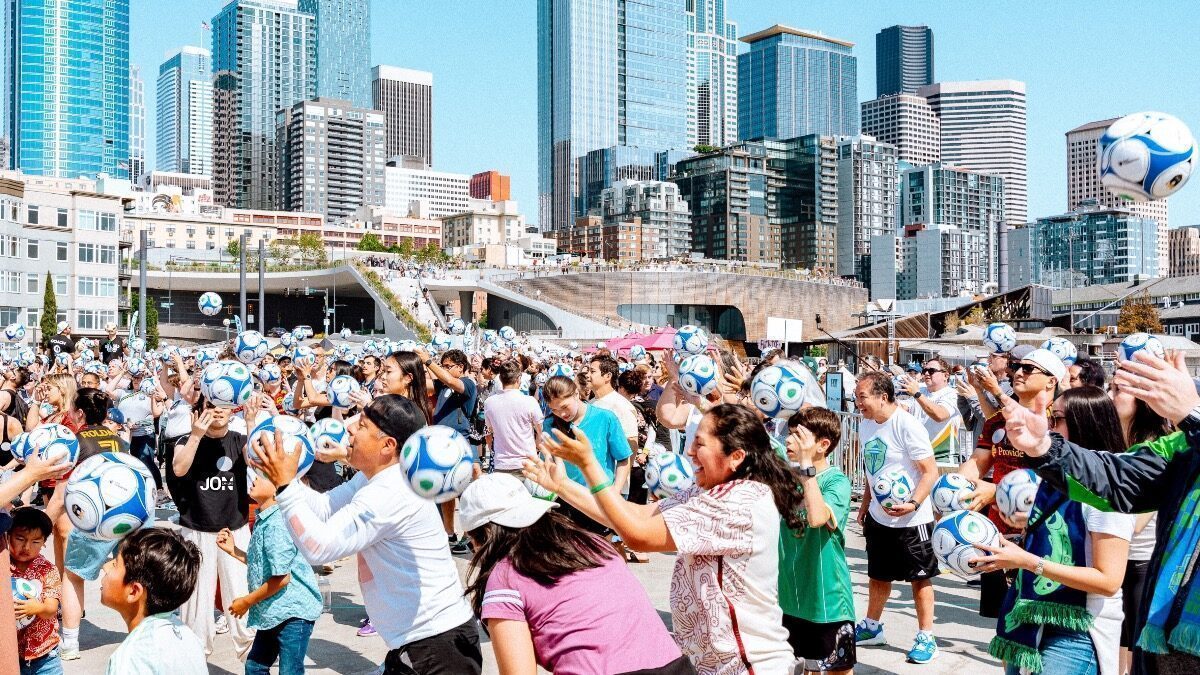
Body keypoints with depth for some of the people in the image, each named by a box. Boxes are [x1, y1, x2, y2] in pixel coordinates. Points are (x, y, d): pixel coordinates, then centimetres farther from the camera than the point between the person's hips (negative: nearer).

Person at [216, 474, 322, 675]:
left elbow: (281, 577, -23)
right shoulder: (263, 521, 8)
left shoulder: (276, 525, -23)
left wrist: (247, 602, -12)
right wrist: (232, 550, 13)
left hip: (293, 612, -10)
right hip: (272, 611, 10)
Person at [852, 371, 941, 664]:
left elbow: (930, 472, -20)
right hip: (878, 516, 7)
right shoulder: (865, 426, 2)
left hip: (910, 519, -7)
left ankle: (926, 637, 16)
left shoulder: (907, 426, -21)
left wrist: (913, 504, -31)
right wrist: (866, 502, 17)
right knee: (878, 575, 19)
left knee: (920, 577, 5)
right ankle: (872, 627, 34)